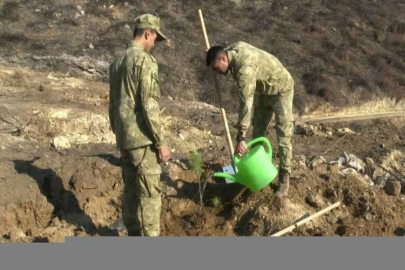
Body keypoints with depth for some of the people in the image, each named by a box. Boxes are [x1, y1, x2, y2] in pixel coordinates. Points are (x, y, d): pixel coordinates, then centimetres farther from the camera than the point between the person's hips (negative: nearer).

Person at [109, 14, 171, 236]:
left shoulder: (117, 61, 13)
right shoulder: (144, 60, -15)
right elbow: (149, 105, -20)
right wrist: (161, 143, -16)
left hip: (124, 137, 9)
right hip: (141, 137, -9)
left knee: (131, 187, 16)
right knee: (150, 191, -2)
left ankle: (133, 235, 25)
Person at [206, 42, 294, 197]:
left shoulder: (245, 69, -38)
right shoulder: (234, 48, -12)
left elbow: (246, 105, -41)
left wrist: (240, 137, -42)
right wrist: (211, 53, 5)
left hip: (281, 89, -10)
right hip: (264, 90, 10)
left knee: (283, 137, -10)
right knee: (258, 131, 12)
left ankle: (284, 178, -5)